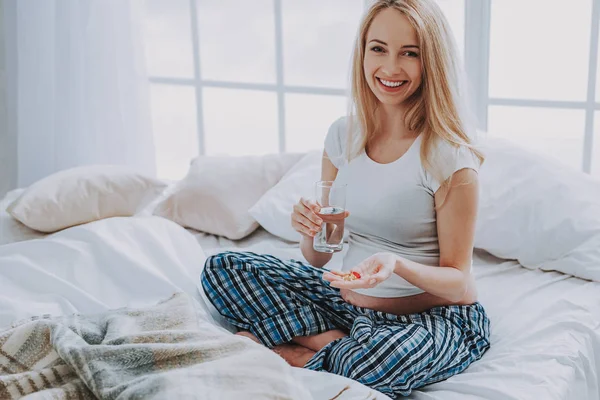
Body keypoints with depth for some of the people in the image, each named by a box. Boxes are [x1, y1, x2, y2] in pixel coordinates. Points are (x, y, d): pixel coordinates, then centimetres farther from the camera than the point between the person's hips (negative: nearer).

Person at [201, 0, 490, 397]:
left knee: (371, 361, -40)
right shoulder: (344, 134, 0)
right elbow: (317, 259, 5)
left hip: (437, 316, -6)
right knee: (222, 269, -1)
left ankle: (298, 352, -9)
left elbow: (458, 282, -12)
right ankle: (335, 341, -11)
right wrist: (311, 228, -19)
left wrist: (396, 265, -31)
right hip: (348, 302, 6)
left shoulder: (448, 155, -17)